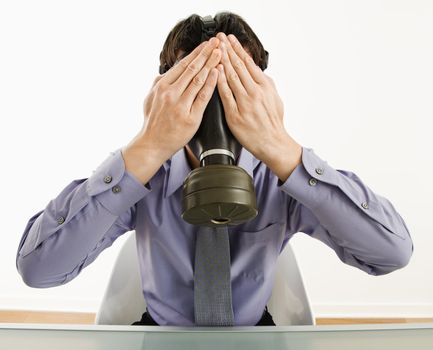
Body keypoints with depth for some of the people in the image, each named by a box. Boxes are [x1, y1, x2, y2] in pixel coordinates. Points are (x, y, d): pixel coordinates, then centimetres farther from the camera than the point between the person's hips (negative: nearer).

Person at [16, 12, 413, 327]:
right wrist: (148, 147, -35)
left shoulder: (285, 175, -16)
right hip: (160, 327, 0)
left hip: (254, 330, 1)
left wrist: (279, 147, -36)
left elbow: (394, 252, -27)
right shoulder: (138, 171, -17)